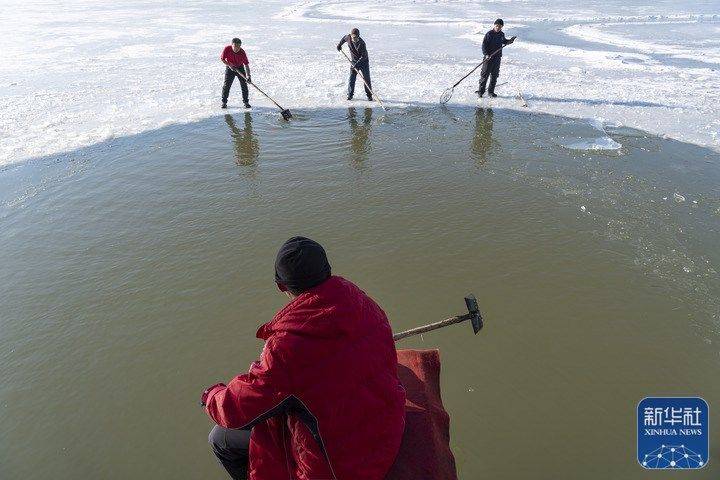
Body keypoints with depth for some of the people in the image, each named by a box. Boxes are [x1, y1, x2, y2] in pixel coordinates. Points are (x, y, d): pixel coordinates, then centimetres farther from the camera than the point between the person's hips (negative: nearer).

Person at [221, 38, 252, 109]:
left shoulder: (242, 52, -23)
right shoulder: (227, 49, -22)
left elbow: (246, 64, -24)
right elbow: (222, 58, -9)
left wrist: (248, 76, -35)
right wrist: (229, 65, -21)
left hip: (240, 68, 0)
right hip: (230, 68, 0)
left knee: (244, 85, -5)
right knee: (226, 85, -5)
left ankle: (245, 102, 7)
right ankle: (224, 102, 6)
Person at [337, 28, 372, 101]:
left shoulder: (361, 43, -26)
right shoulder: (348, 38, -11)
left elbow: (364, 56, -27)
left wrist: (357, 63, -35)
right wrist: (339, 44, 21)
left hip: (363, 62, -4)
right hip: (354, 61, 4)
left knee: (366, 79, -2)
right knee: (351, 78, -4)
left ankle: (369, 95, 10)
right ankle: (350, 95, 5)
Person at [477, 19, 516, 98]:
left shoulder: (501, 34, 8)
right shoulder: (489, 34, -9)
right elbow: (484, 45, -11)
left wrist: (510, 40, 10)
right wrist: (486, 54, -22)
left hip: (498, 58, 5)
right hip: (489, 57, -5)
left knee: (494, 75, 9)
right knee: (485, 74, -3)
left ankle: (491, 91, 18)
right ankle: (481, 91, 4)